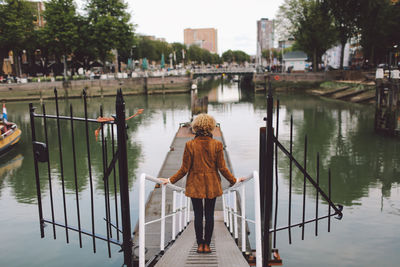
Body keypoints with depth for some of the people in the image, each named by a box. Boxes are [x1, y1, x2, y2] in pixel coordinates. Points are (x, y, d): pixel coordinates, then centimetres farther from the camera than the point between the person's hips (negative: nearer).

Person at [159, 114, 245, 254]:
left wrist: (170, 180, 5)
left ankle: (200, 245, 14)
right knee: (209, 215, 9)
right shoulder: (217, 145, -7)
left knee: (198, 215, 8)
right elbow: (222, 168, -5)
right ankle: (207, 245, 15)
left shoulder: (190, 145, -9)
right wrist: (234, 180, 9)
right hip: (212, 186, 1)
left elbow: (184, 169, -7)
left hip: (195, 186, -1)